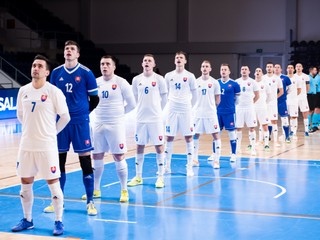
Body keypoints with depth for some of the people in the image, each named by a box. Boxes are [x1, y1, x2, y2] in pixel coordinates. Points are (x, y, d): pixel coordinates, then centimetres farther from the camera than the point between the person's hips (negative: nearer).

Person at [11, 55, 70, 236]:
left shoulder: (54, 92, -10)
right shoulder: (23, 91, 5)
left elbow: (65, 117, -4)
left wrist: (52, 131, 5)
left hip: (47, 146, -5)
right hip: (26, 145, 5)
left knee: (53, 182, 0)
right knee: (26, 182, 11)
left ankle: (59, 222, 10)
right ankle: (27, 220, 25)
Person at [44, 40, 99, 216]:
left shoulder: (86, 73, -4)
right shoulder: (56, 73, 5)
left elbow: (94, 99, 1)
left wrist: (82, 113, 6)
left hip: (80, 122, -3)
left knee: (85, 160, -1)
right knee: (59, 160, 8)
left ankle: (90, 202, 7)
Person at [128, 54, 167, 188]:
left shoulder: (159, 79, -4)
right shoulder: (136, 79, 5)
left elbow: (164, 99, 3)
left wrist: (156, 110, 9)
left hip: (156, 119, -3)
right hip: (141, 118, 3)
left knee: (159, 146, 0)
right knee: (139, 146, 8)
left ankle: (160, 177, 7)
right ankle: (138, 177, 17)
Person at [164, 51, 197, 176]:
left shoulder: (190, 76, 0)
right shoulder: (168, 76, 5)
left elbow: (194, 95, 6)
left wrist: (190, 106, 4)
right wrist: (171, 103, 7)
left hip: (185, 110, -2)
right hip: (172, 110, 2)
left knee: (188, 137, -1)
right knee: (169, 137, 4)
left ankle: (189, 167, 4)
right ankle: (167, 166, 13)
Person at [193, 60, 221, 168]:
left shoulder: (214, 82, 0)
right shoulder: (196, 82, 4)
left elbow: (217, 99, 7)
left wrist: (211, 106, 1)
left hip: (211, 113, -2)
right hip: (198, 113, 2)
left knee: (215, 135, -4)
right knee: (195, 135, 5)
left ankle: (216, 160, 1)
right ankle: (195, 159, 16)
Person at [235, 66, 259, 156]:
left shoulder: (252, 82, 0)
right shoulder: (236, 82, 3)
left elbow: (257, 96, 7)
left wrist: (251, 102, 5)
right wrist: (236, 102, 4)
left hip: (249, 108, -1)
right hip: (239, 108, 1)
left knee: (251, 127, -3)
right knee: (238, 128, 5)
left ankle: (253, 148, -1)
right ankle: (238, 147, 15)